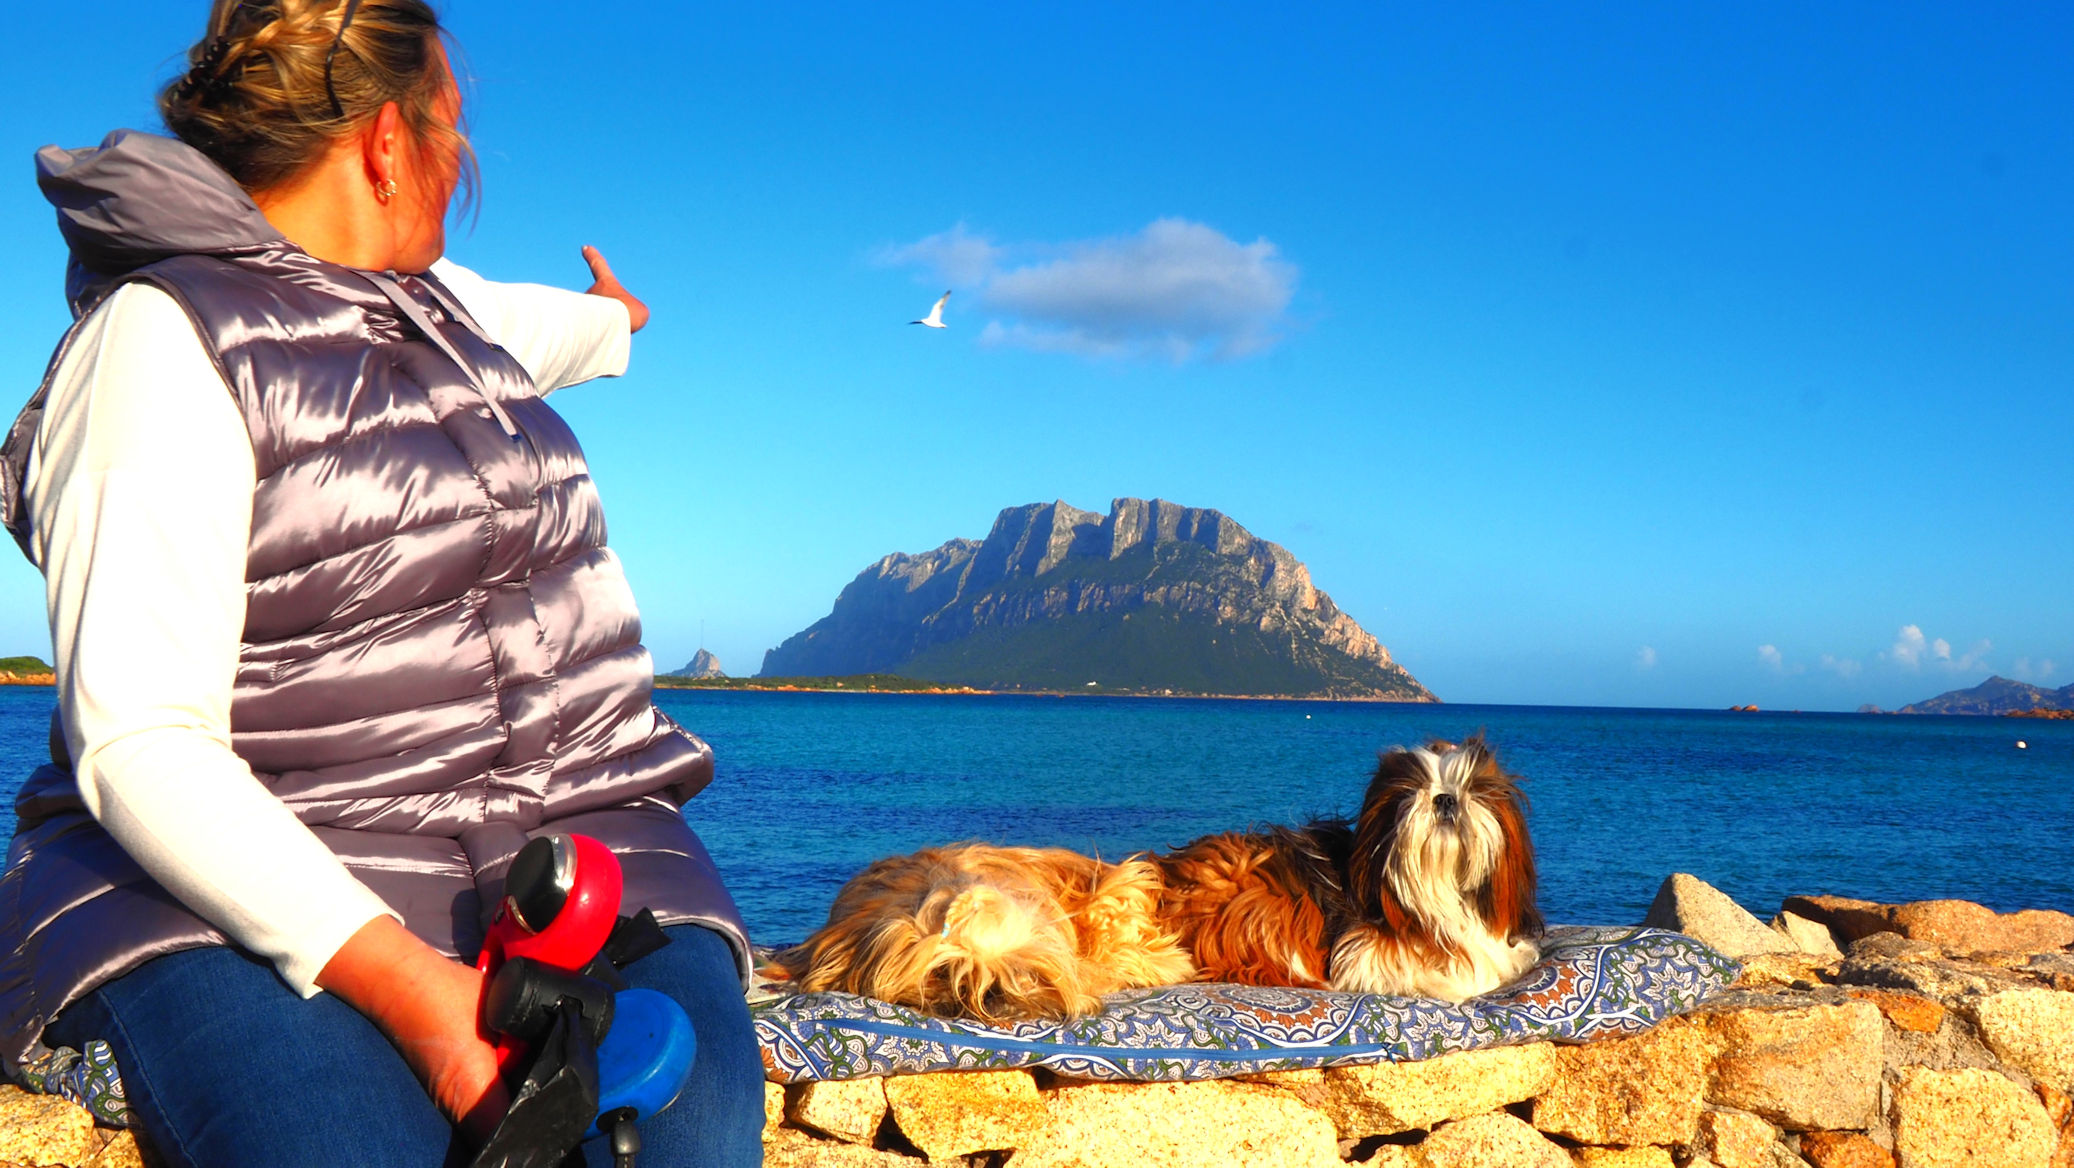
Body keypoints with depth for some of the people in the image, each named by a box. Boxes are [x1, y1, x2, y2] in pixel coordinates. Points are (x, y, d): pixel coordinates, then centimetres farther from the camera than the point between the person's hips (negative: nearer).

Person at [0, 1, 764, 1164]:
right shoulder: (162, 340, -8)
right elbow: (139, 747, -18)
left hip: (570, 838, 5)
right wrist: (398, 978, -28)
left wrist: (612, 320, 68)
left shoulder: (419, 295, 17)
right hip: (256, 878, -5)